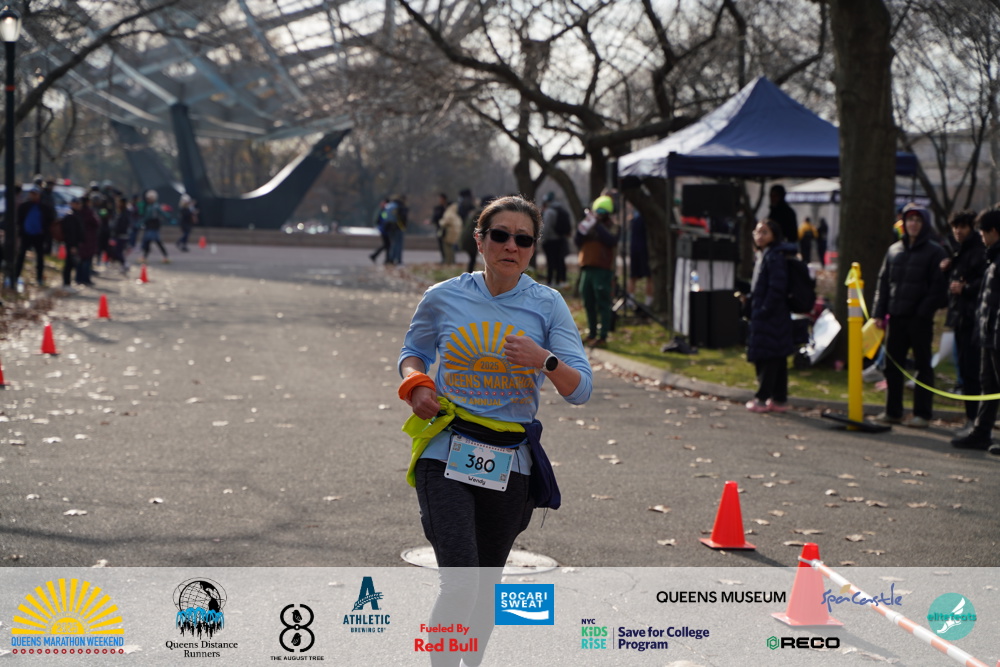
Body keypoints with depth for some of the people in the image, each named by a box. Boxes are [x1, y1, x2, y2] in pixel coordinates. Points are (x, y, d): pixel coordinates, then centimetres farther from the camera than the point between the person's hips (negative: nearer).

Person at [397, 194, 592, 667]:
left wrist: (546, 361, -24)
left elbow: (581, 390, -4)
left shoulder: (547, 305, -1)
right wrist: (416, 385, -4)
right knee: (460, 583, -18)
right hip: (446, 453, -2)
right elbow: (412, 351, 18)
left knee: (487, 585, 14)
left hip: (510, 463, 2)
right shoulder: (444, 298, 0)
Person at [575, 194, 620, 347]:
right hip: (587, 267, 5)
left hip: (603, 270, -5)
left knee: (603, 304, -8)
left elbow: (611, 241, -17)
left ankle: (602, 337, -9)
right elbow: (578, 242, 9)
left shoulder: (612, 227, 4)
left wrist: (598, 226, -17)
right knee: (589, 304, 9)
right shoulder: (590, 223, 17)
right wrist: (583, 228, -6)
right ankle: (591, 334, 17)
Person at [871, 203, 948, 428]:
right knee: (892, 364, 9)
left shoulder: (935, 252, -2)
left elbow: (938, 285, -7)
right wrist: (879, 312, 6)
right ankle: (892, 411, 17)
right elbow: (883, 282, 14)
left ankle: (922, 414, 6)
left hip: (920, 317, -5)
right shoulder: (894, 250, 13)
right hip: (896, 316, 5)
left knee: (923, 365, 2)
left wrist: (925, 309, -16)